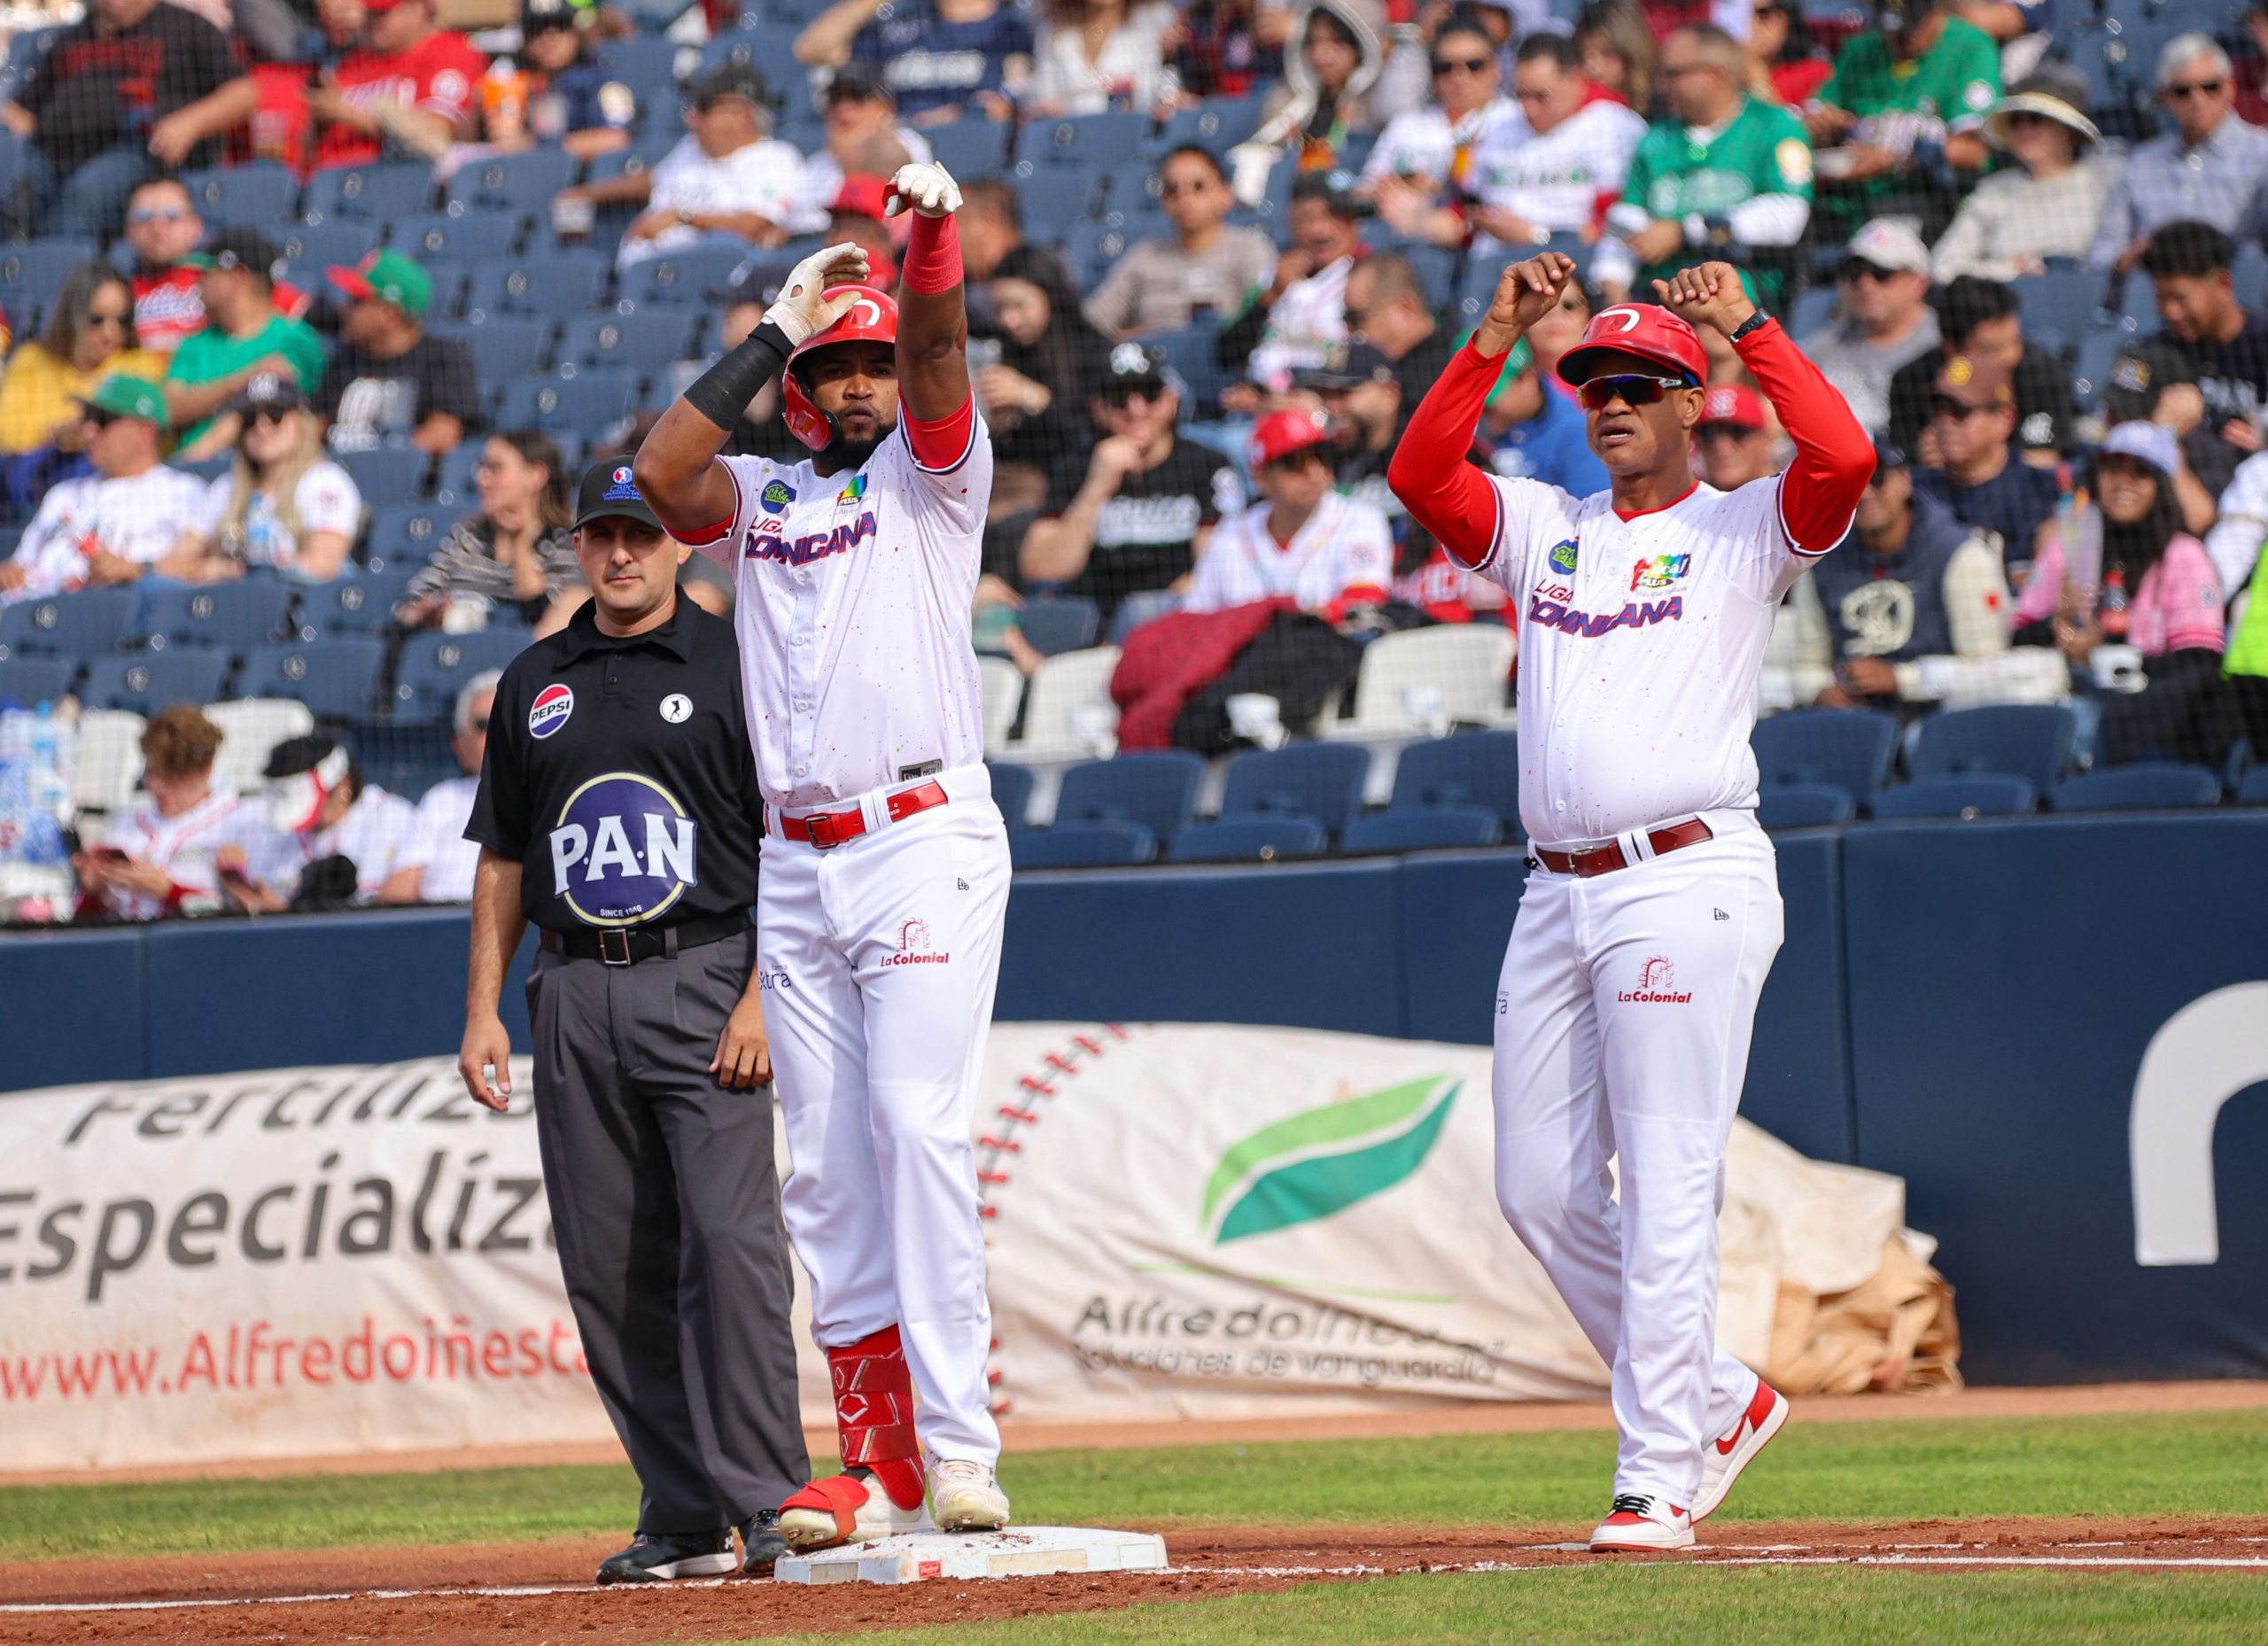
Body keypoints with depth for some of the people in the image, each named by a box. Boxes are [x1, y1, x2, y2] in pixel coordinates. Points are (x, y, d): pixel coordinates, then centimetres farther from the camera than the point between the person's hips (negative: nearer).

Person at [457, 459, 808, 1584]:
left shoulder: (735, 667, 2)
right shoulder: (533, 685, 15)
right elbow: (503, 858, 18)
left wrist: (763, 996, -13)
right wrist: (483, 1010, 9)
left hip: (703, 980, -5)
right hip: (574, 996, 5)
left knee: (731, 1238, -15)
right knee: (610, 1268, 3)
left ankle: (767, 1504, -14)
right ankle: (683, 1521, 8)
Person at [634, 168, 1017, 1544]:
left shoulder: (932, 474, 7)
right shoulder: (758, 500, 17)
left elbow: (938, 354, -11)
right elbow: (660, 470, -3)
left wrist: (935, 236, -30)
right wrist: (777, 329, 1)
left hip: (927, 843, -5)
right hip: (796, 864, 5)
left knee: (920, 1124, -16)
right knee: (828, 1165, 3)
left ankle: (958, 1445, -18)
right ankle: (878, 1458, 6)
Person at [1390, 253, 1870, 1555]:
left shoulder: (1746, 530, 3)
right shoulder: (1546, 531, 18)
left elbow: (1846, 458, -16)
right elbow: (1420, 473, 4)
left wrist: (1748, 327, -10)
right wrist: (1497, 338, -2)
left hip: (1689, 885, -7)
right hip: (1559, 896, 7)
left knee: (1667, 1192, -9)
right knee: (1542, 1190, 6)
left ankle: (1658, 1478, -8)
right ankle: (1720, 1400, 21)